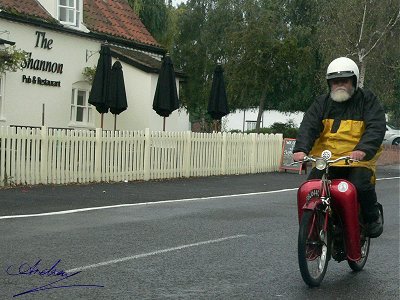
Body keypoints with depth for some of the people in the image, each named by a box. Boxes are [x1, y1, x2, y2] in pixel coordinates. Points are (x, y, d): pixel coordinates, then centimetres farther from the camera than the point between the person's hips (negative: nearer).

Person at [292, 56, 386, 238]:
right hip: (325, 160, 3)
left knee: (361, 185, -28)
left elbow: (376, 127, -10)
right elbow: (308, 126, -2)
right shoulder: (322, 103, 12)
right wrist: (301, 149, -22)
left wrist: (363, 150, -29)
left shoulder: (367, 100, 4)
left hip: (358, 159, -3)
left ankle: (373, 216, 4)